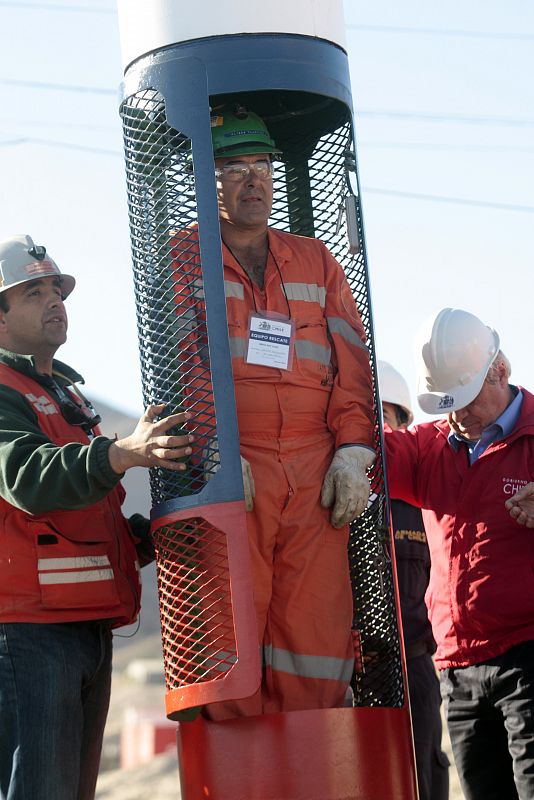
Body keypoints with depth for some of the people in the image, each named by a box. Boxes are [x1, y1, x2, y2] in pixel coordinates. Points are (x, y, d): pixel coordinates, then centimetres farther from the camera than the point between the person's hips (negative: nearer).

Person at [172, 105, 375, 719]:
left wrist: (353, 450, -2)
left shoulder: (316, 262, 21)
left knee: (316, 623, -4)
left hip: (319, 475, 3)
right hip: (227, 475, -3)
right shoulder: (181, 259, 11)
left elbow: (351, 361, 13)